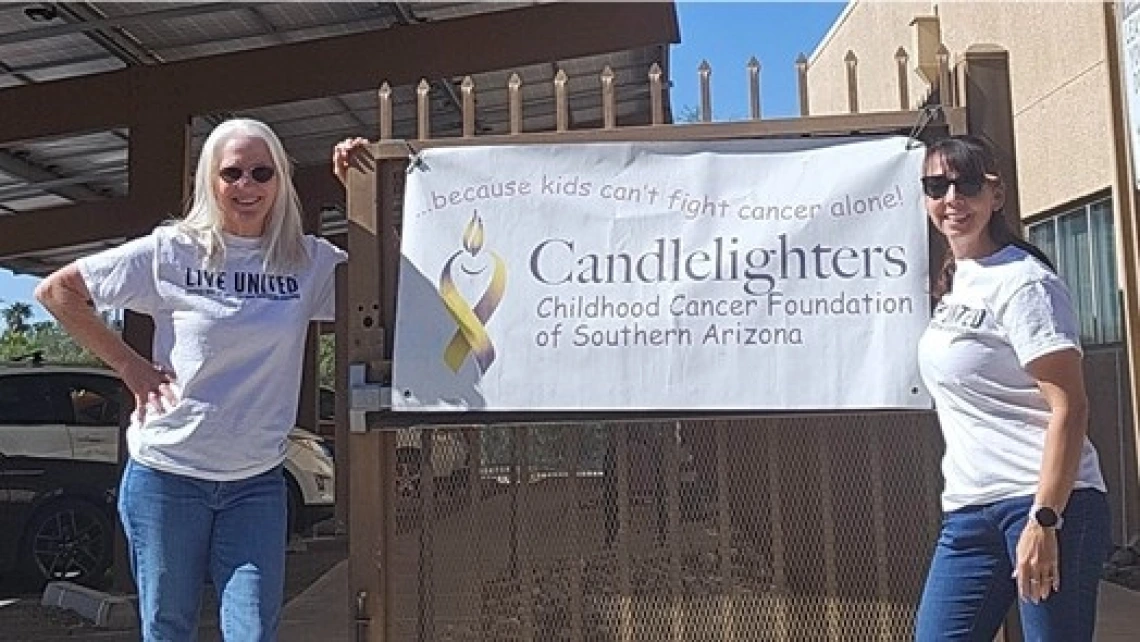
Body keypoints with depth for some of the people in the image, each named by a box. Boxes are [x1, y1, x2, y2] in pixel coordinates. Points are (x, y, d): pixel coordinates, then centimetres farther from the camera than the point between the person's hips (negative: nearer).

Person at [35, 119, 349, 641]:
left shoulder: (310, 261, 2)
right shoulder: (171, 251, -4)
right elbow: (56, 291, 2)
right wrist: (129, 366, -4)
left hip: (258, 480, 1)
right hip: (167, 474, -1)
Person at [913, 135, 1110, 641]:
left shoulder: (1023, 281, -9)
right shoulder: (954, 284, 15)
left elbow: (1069, 408, -14)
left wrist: (1044, 521, -20)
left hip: (1048, 504, -7)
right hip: (968, 513, 8)